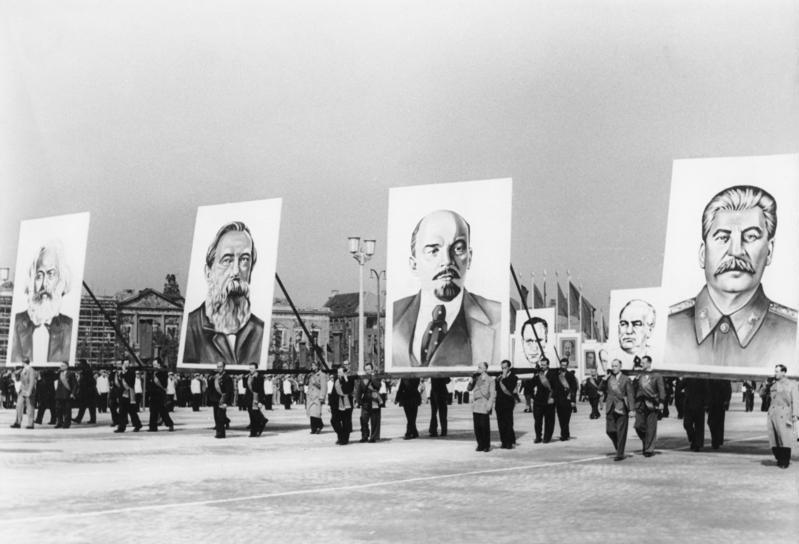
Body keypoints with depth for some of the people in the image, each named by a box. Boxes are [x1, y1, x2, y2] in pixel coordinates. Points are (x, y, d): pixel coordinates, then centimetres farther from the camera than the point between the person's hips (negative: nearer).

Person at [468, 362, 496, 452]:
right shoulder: (476, 378, 14)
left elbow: (493, 394, -3)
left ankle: (487, 446, 7)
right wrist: (472, 381, 0)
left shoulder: (489, 380, 0)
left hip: (484, 407, -5)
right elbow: (469, 388, 16)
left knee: (485, 427, -3)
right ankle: (480, 445, 12)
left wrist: (489, 405, -11)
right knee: (477, 427, 4)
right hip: (475, 406, 5)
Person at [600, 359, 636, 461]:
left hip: (621, 409, -3)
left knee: (621, 432, -2)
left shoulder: (626, 380, 0)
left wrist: (631, 409, -10)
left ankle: (620, 454, 4)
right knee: (610, 430, -1)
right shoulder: (608, 378, 11)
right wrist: (604, 380, -7)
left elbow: (630, 395, -2)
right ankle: (618, 447, 25)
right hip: (610, 408, 3)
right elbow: (601, 388, 8)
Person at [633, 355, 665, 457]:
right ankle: (645, 442, 23)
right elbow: (635, 389, 15)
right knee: (638, 426, -1)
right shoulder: (639, 375, 13)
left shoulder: (656, 376, 1)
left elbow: (661, 390, -1)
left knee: (651, 428, -2)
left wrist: (661, 402, -11)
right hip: (640, 404, 4)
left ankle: (649, 449, 5)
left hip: (652, 404, -4)